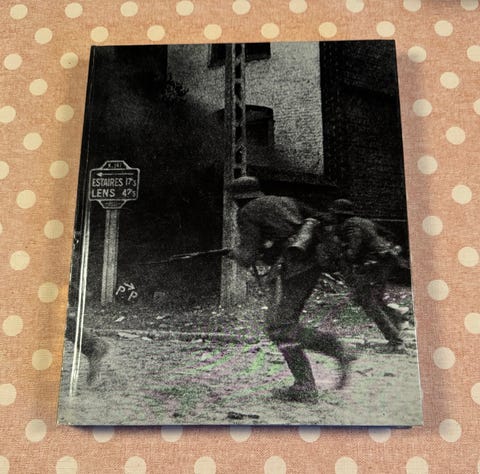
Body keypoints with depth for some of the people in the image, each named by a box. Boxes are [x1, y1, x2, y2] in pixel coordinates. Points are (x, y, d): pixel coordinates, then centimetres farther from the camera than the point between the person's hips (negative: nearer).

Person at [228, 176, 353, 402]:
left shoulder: (246, 213, 3)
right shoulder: (285, 201, 23)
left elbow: (248, 257, -5)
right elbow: (321, 221, 21)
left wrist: (236, 252, 17)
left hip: (290, 269, -8)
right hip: (311, 264, 8)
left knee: (280, 329, -4)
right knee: (284, 325, 12)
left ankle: (336, 350, -13)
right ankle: (305, 387, 7)